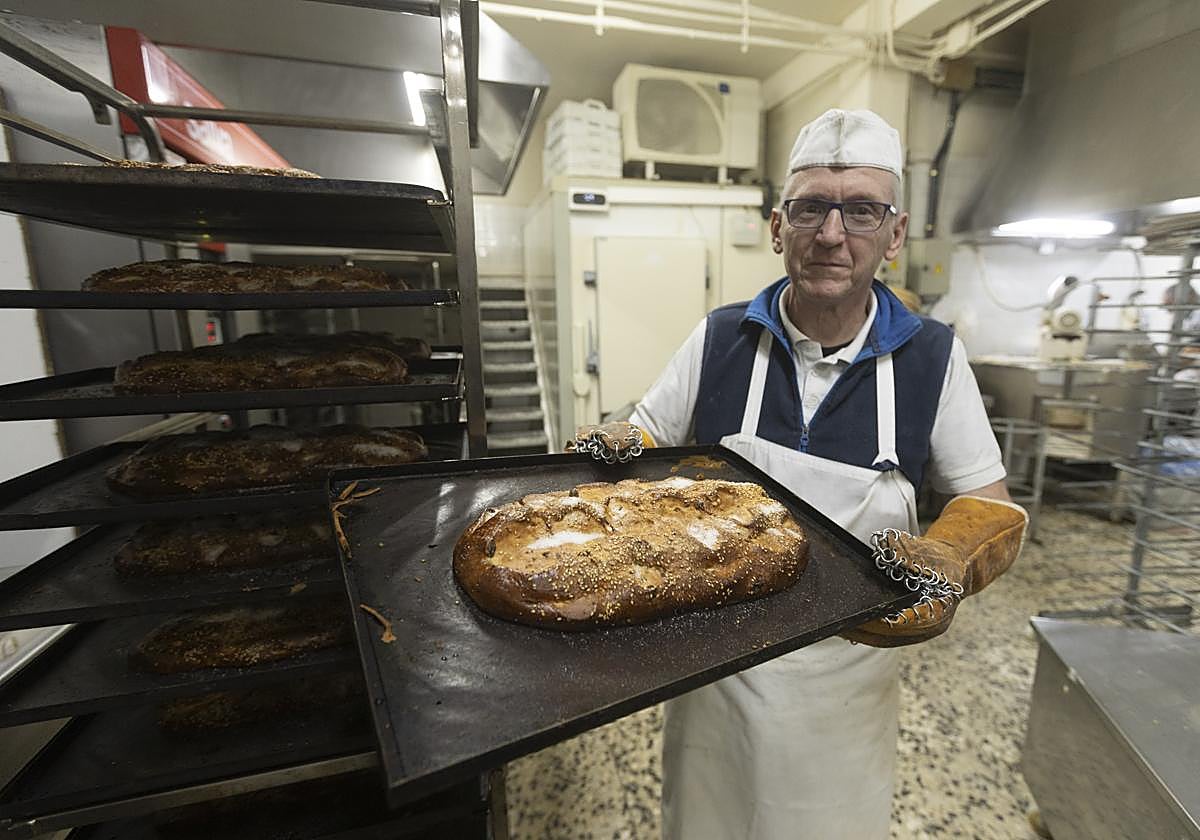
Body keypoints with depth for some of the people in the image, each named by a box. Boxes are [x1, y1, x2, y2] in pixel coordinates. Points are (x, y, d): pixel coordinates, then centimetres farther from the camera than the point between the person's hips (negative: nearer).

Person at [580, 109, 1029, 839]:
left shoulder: (934, 358, -9)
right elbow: (639, 448, -2)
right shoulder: (719, 340, -10)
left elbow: (993, 509, -3)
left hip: (850, 672, 1)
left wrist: (947, 567, -24)